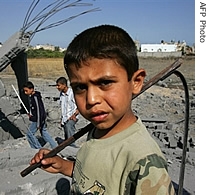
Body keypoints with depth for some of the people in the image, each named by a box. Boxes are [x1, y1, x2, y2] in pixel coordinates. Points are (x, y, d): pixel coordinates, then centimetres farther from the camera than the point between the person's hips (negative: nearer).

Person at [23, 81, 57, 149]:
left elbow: (39, 110, -23)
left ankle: (39, 148, 9)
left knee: (29, 133, 1)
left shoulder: (35, 97, -22)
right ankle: (55, 147, 18)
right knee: (44, 132, 14)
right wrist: (30, 114, 10)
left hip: (38, 119, -9)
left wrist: (38, 124, -21)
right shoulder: (31, 96, 8)